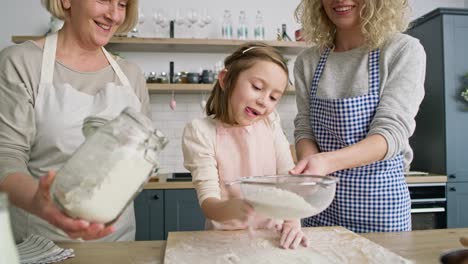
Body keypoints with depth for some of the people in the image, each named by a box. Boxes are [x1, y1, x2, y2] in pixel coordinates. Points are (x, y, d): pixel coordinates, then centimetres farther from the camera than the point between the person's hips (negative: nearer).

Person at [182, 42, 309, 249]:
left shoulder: (270, 123, 4)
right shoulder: (201, 132, -9)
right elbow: (208, 202, -15)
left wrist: (293, 220, -19)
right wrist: (234, 208, -36)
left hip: (272, 234, 3)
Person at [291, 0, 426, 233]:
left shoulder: (404, 50, -8)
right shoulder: (308, 61, 2)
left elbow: (392, 132, -17)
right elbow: (304, 128, 0)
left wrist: (327, 161, -34)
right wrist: (309, 166, -22)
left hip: (380, 198, -3)